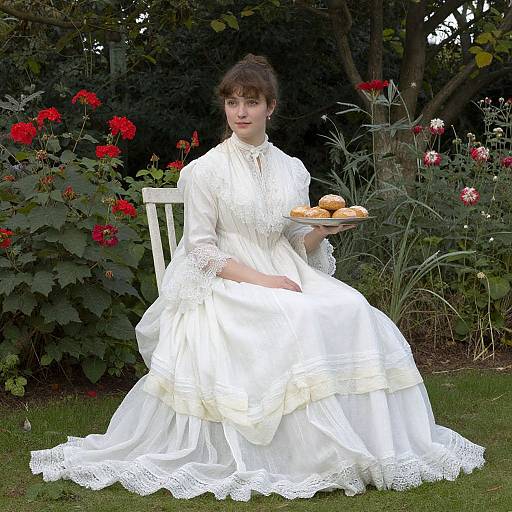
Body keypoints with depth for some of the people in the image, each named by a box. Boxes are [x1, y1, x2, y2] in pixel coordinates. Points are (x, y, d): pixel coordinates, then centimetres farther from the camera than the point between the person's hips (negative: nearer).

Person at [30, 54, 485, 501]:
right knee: (294, 322, -33)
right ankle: (315, 454, -27)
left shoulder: (293, 170, 12)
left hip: (282, 276, 5)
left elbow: (298, 244, 14)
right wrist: (259, 279, -18)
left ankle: (367, 446, -19)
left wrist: (322, 231, -9)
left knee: (352, 311, -23)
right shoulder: (206, 170, -3)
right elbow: (202, 249, -7)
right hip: (225, 282, -5)